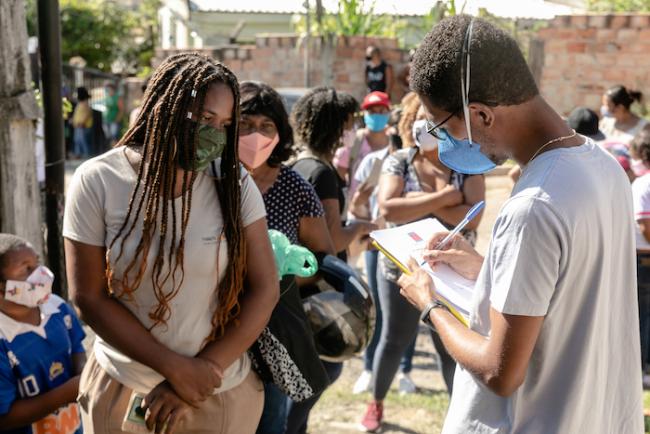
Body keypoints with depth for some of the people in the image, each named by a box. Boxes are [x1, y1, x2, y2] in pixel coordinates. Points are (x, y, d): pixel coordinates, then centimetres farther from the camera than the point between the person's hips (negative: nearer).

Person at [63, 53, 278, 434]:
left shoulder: (234, 184, -9)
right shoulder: (98, 182, -12)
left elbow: (264, 288, -8)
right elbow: (90, 296, -11)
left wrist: (205, 372, -14)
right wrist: (176, 368, -15)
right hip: (122, 392, -1)